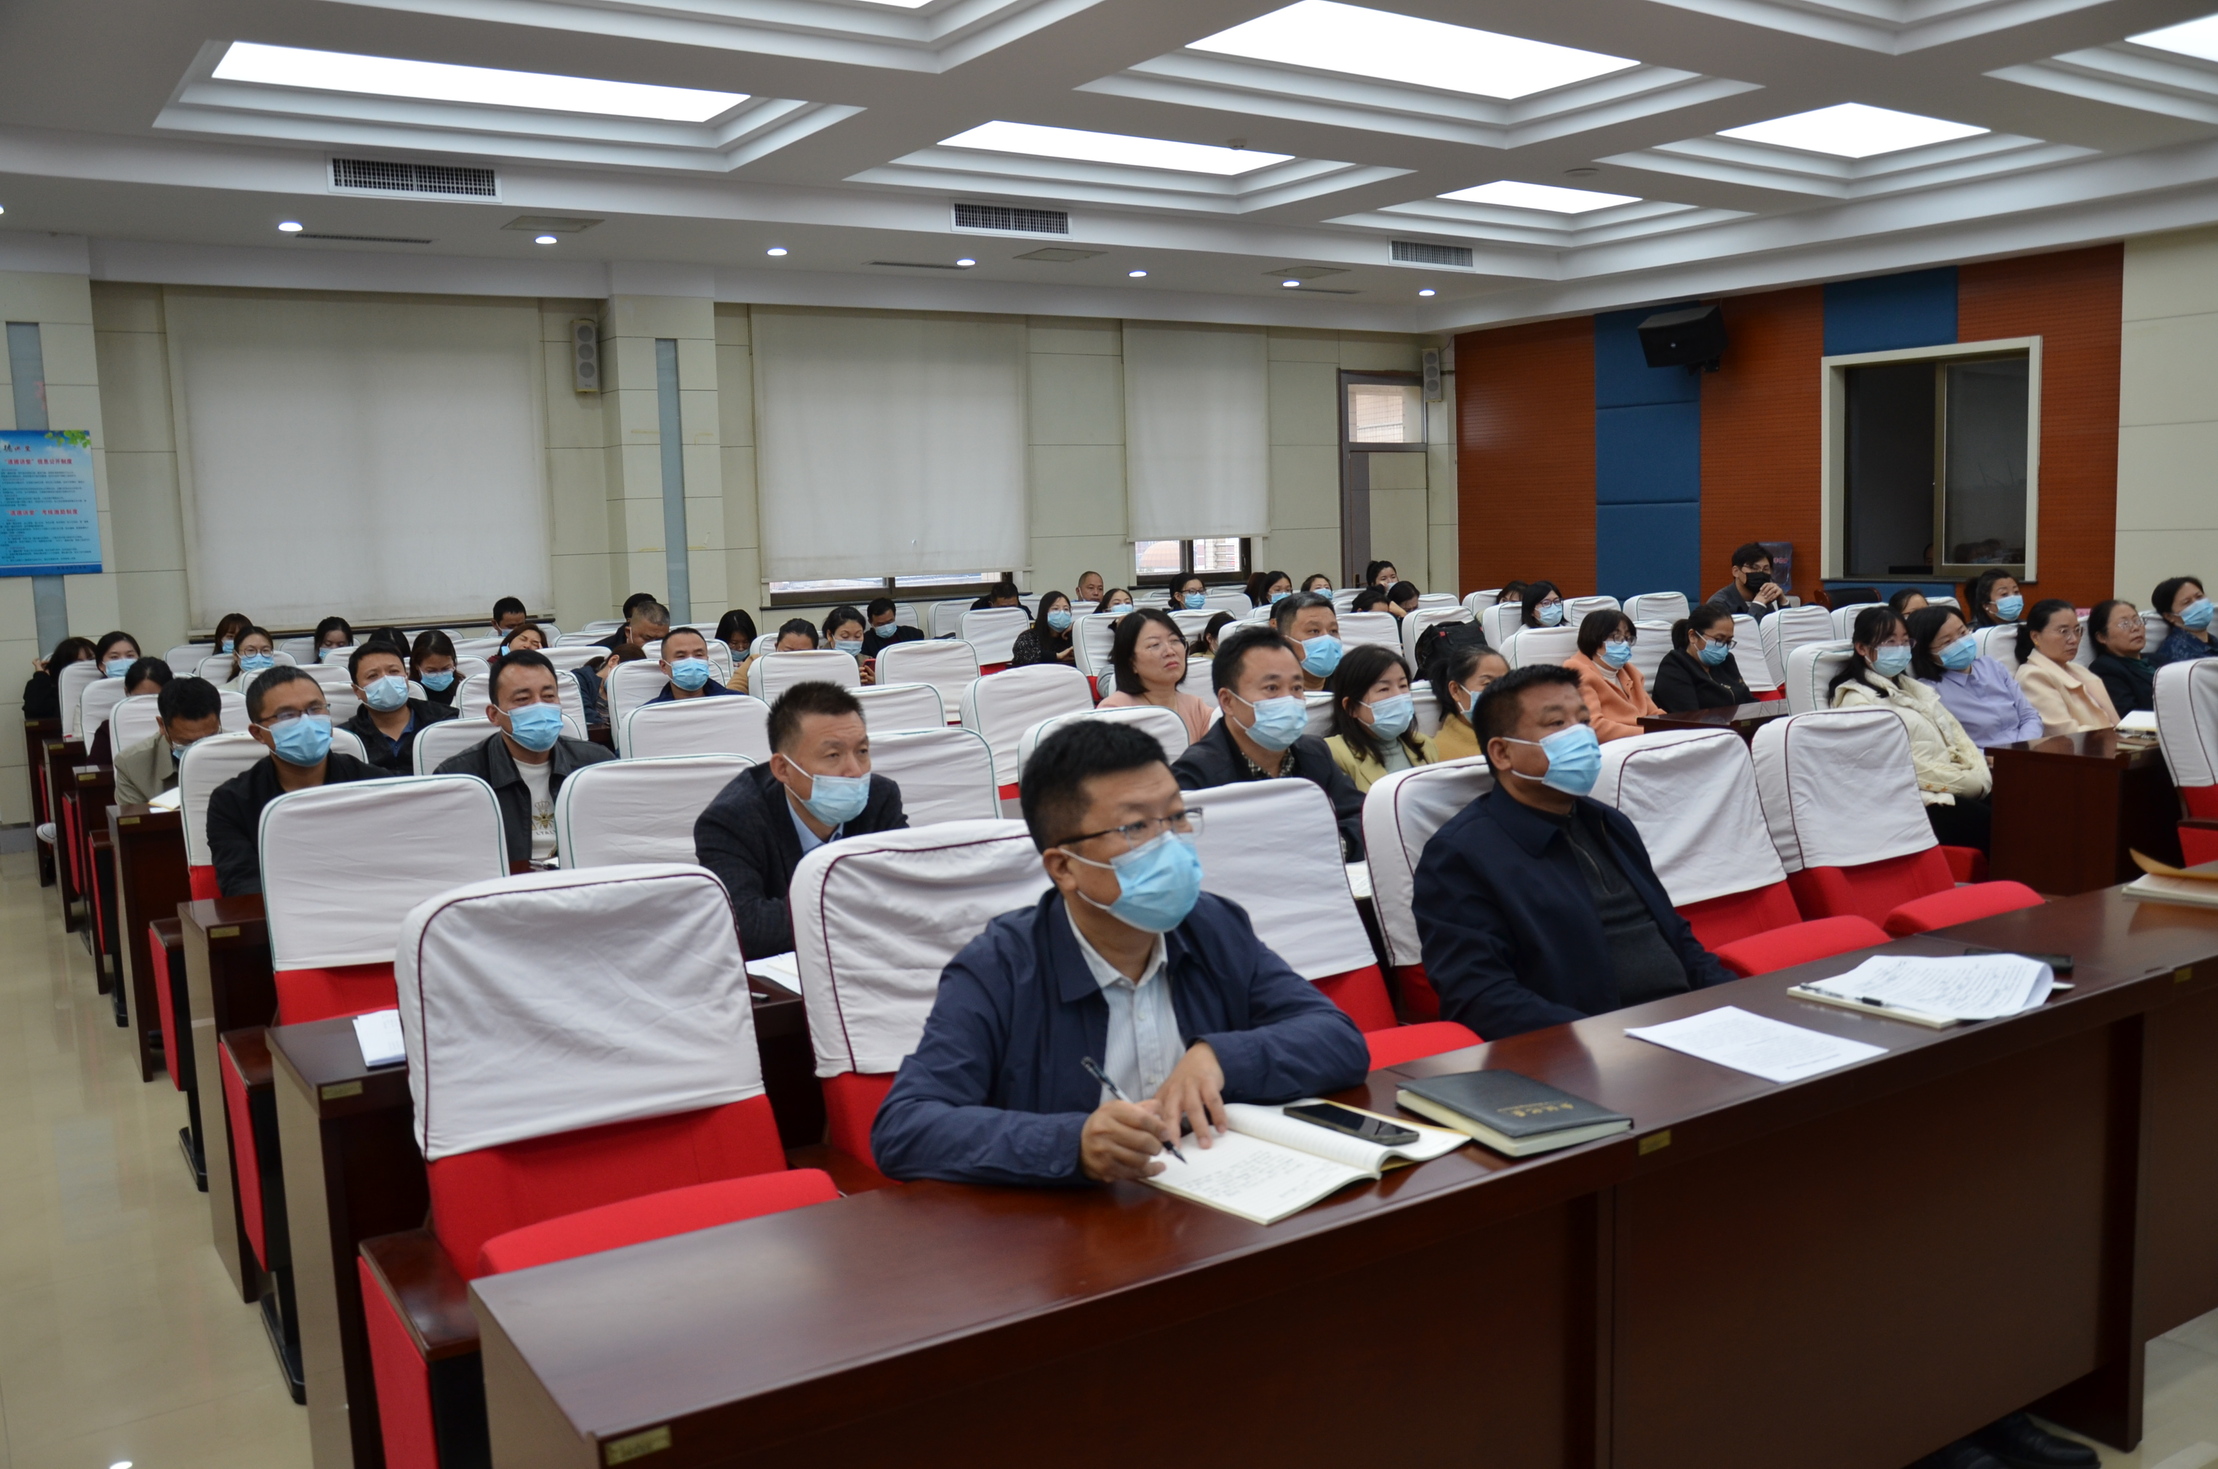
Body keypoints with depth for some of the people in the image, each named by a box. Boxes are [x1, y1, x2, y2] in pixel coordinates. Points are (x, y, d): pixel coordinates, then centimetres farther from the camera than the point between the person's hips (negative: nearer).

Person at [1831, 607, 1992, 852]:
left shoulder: (1913, 687, 24)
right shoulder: (1857, 700, -4)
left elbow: (1956, 735, 20)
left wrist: (1980, 774, 0)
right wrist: (1970, 782, -11)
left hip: (1950, 792, 8)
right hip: (1920, 802, -8)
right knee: (1997, 826, -27)